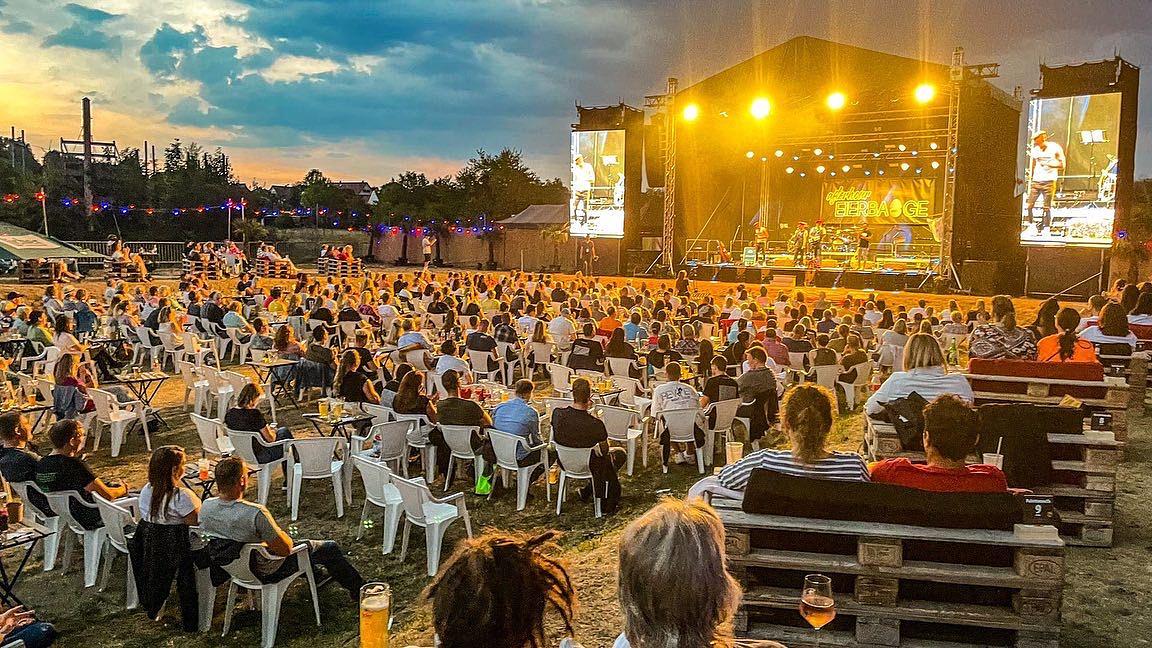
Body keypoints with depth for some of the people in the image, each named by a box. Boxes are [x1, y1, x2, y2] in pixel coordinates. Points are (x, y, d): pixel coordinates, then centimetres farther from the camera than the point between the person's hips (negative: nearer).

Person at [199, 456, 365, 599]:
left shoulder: (206, 506, -16)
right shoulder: (255, 513, -38)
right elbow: (286, 548, -27)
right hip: (265, 573, -7)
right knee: (329, 548, 11)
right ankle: (357, 588, 33)